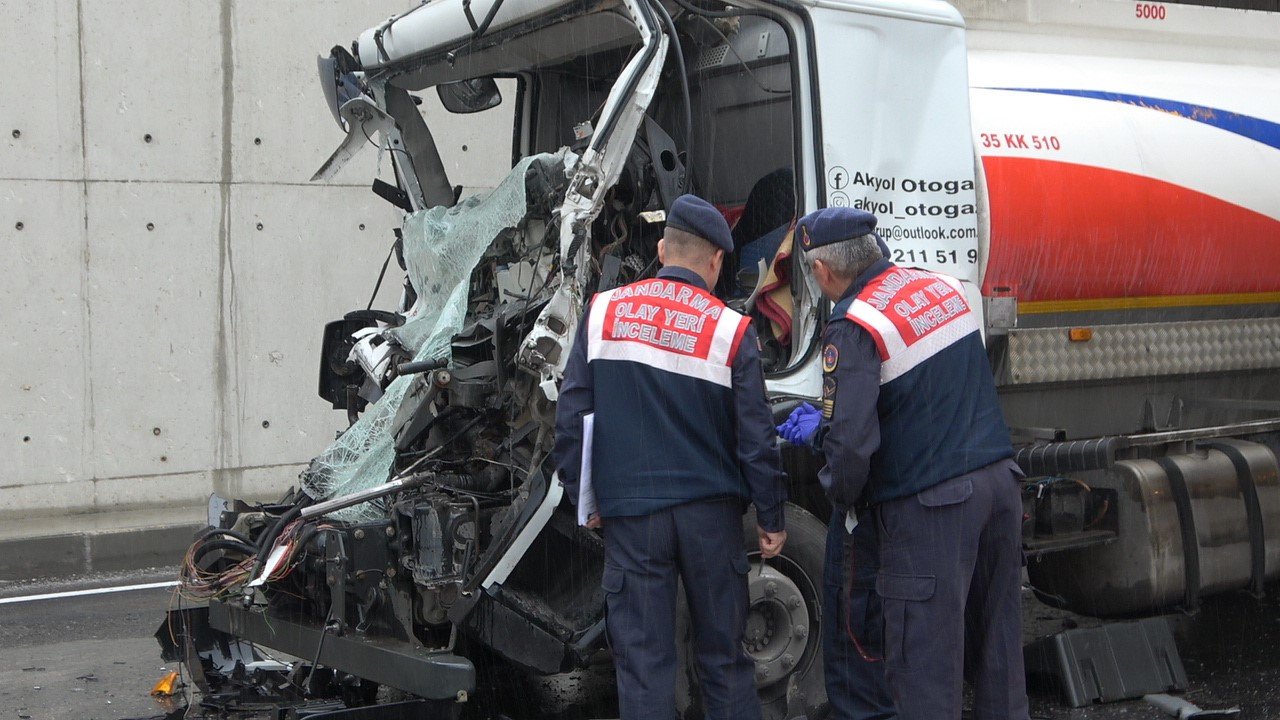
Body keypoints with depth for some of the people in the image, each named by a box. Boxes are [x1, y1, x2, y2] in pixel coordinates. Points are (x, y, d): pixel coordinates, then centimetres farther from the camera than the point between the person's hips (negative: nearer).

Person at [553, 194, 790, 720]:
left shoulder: (605, 311, -1)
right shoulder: (731, 330, -6)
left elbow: (570, 417, 1)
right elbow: (756, 440, -3)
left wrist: (581, 496, 11)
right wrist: (772, 518, 8)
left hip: (630, 516, 0)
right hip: (711, 514, 0)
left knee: (642, 662, 5)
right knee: (724, 656, 13)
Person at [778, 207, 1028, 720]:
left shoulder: (853, 327, -14)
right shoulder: (944, 287, 10)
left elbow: (851, 441, -20)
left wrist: (842, 497, 2)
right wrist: (823, 422, 24)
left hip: (929, 505, -8)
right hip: (999, 481, 8)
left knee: (924, 665, 1)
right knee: (998, 648, 18)